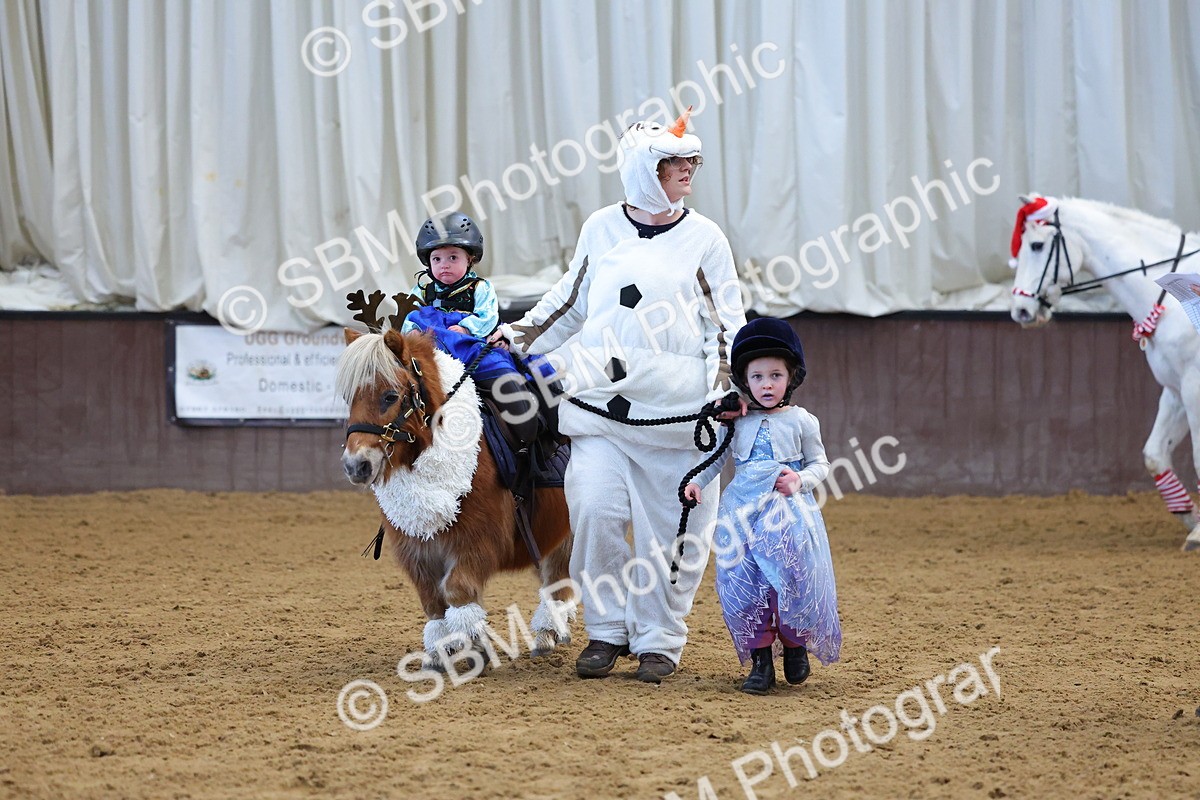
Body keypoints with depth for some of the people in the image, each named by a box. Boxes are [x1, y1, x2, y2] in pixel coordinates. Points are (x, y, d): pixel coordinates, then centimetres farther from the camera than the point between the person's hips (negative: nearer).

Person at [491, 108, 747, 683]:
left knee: (668, 526, 1)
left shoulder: (704, 238, 4)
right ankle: (607, 630, 9)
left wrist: (727, 389, -8)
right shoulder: (601, 229, 8)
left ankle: (659, 638, 16)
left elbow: (726, 323, 5)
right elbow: (571, 302, 19)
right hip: (599, 399, 1)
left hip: (674, 405, -1)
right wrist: (519, 334, 10)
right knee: (595, 511, -8)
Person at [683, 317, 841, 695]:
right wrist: (697, 481, -3)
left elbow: (820, 464, 8)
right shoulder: (737, 421, 7)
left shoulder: (802, 421, 3)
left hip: (789, 513, -2)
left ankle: (795, 644, 21)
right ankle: (760, 659, 7)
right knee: (742, 583, -3)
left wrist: (801, 480, -12)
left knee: (791, 577, -5)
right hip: (743, 513, 2)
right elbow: (716, 456, 14)